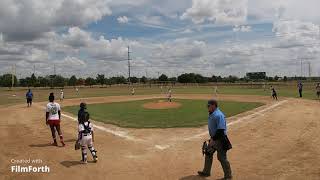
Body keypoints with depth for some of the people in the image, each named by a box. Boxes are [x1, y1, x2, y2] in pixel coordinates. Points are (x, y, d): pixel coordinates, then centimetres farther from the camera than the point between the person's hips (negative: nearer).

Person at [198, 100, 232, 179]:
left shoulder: (219, 115, -23)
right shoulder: (211, 114, 7)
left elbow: (220, 130, -27)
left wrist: (213, 139, -25)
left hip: (220, 140, -10)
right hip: (214, 138, 10)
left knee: (222, 157, 0)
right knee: (208, 154, 17)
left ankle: (228, 176, 17)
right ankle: (206, 172, 33)